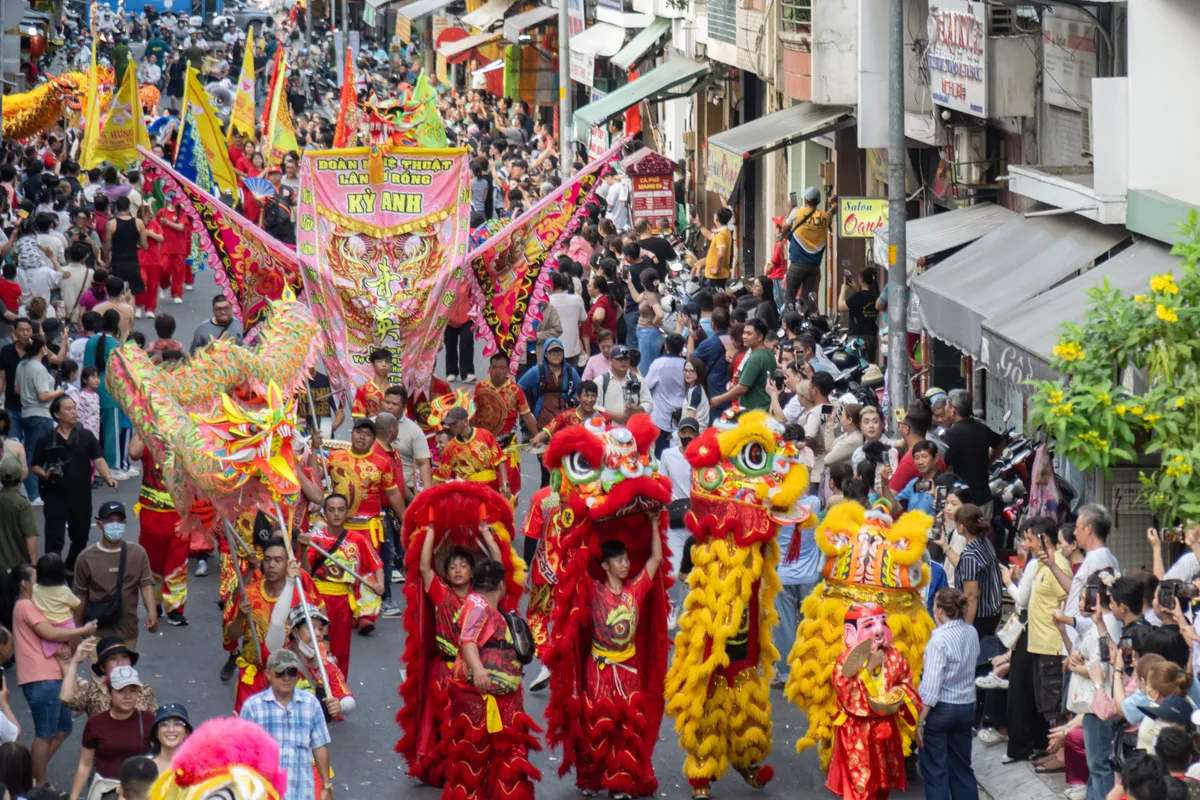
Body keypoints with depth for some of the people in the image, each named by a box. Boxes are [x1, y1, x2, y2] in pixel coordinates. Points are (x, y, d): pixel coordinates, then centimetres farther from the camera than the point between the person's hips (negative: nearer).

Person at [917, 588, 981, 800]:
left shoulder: (940, 639, -18)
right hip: (967, 707, 7)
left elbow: (931, 687, -19)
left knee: (934, 770, 2)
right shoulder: (972, 633, 1)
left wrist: (920, 721, -16)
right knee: (962, 767, 16)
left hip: (940, 709, -7)